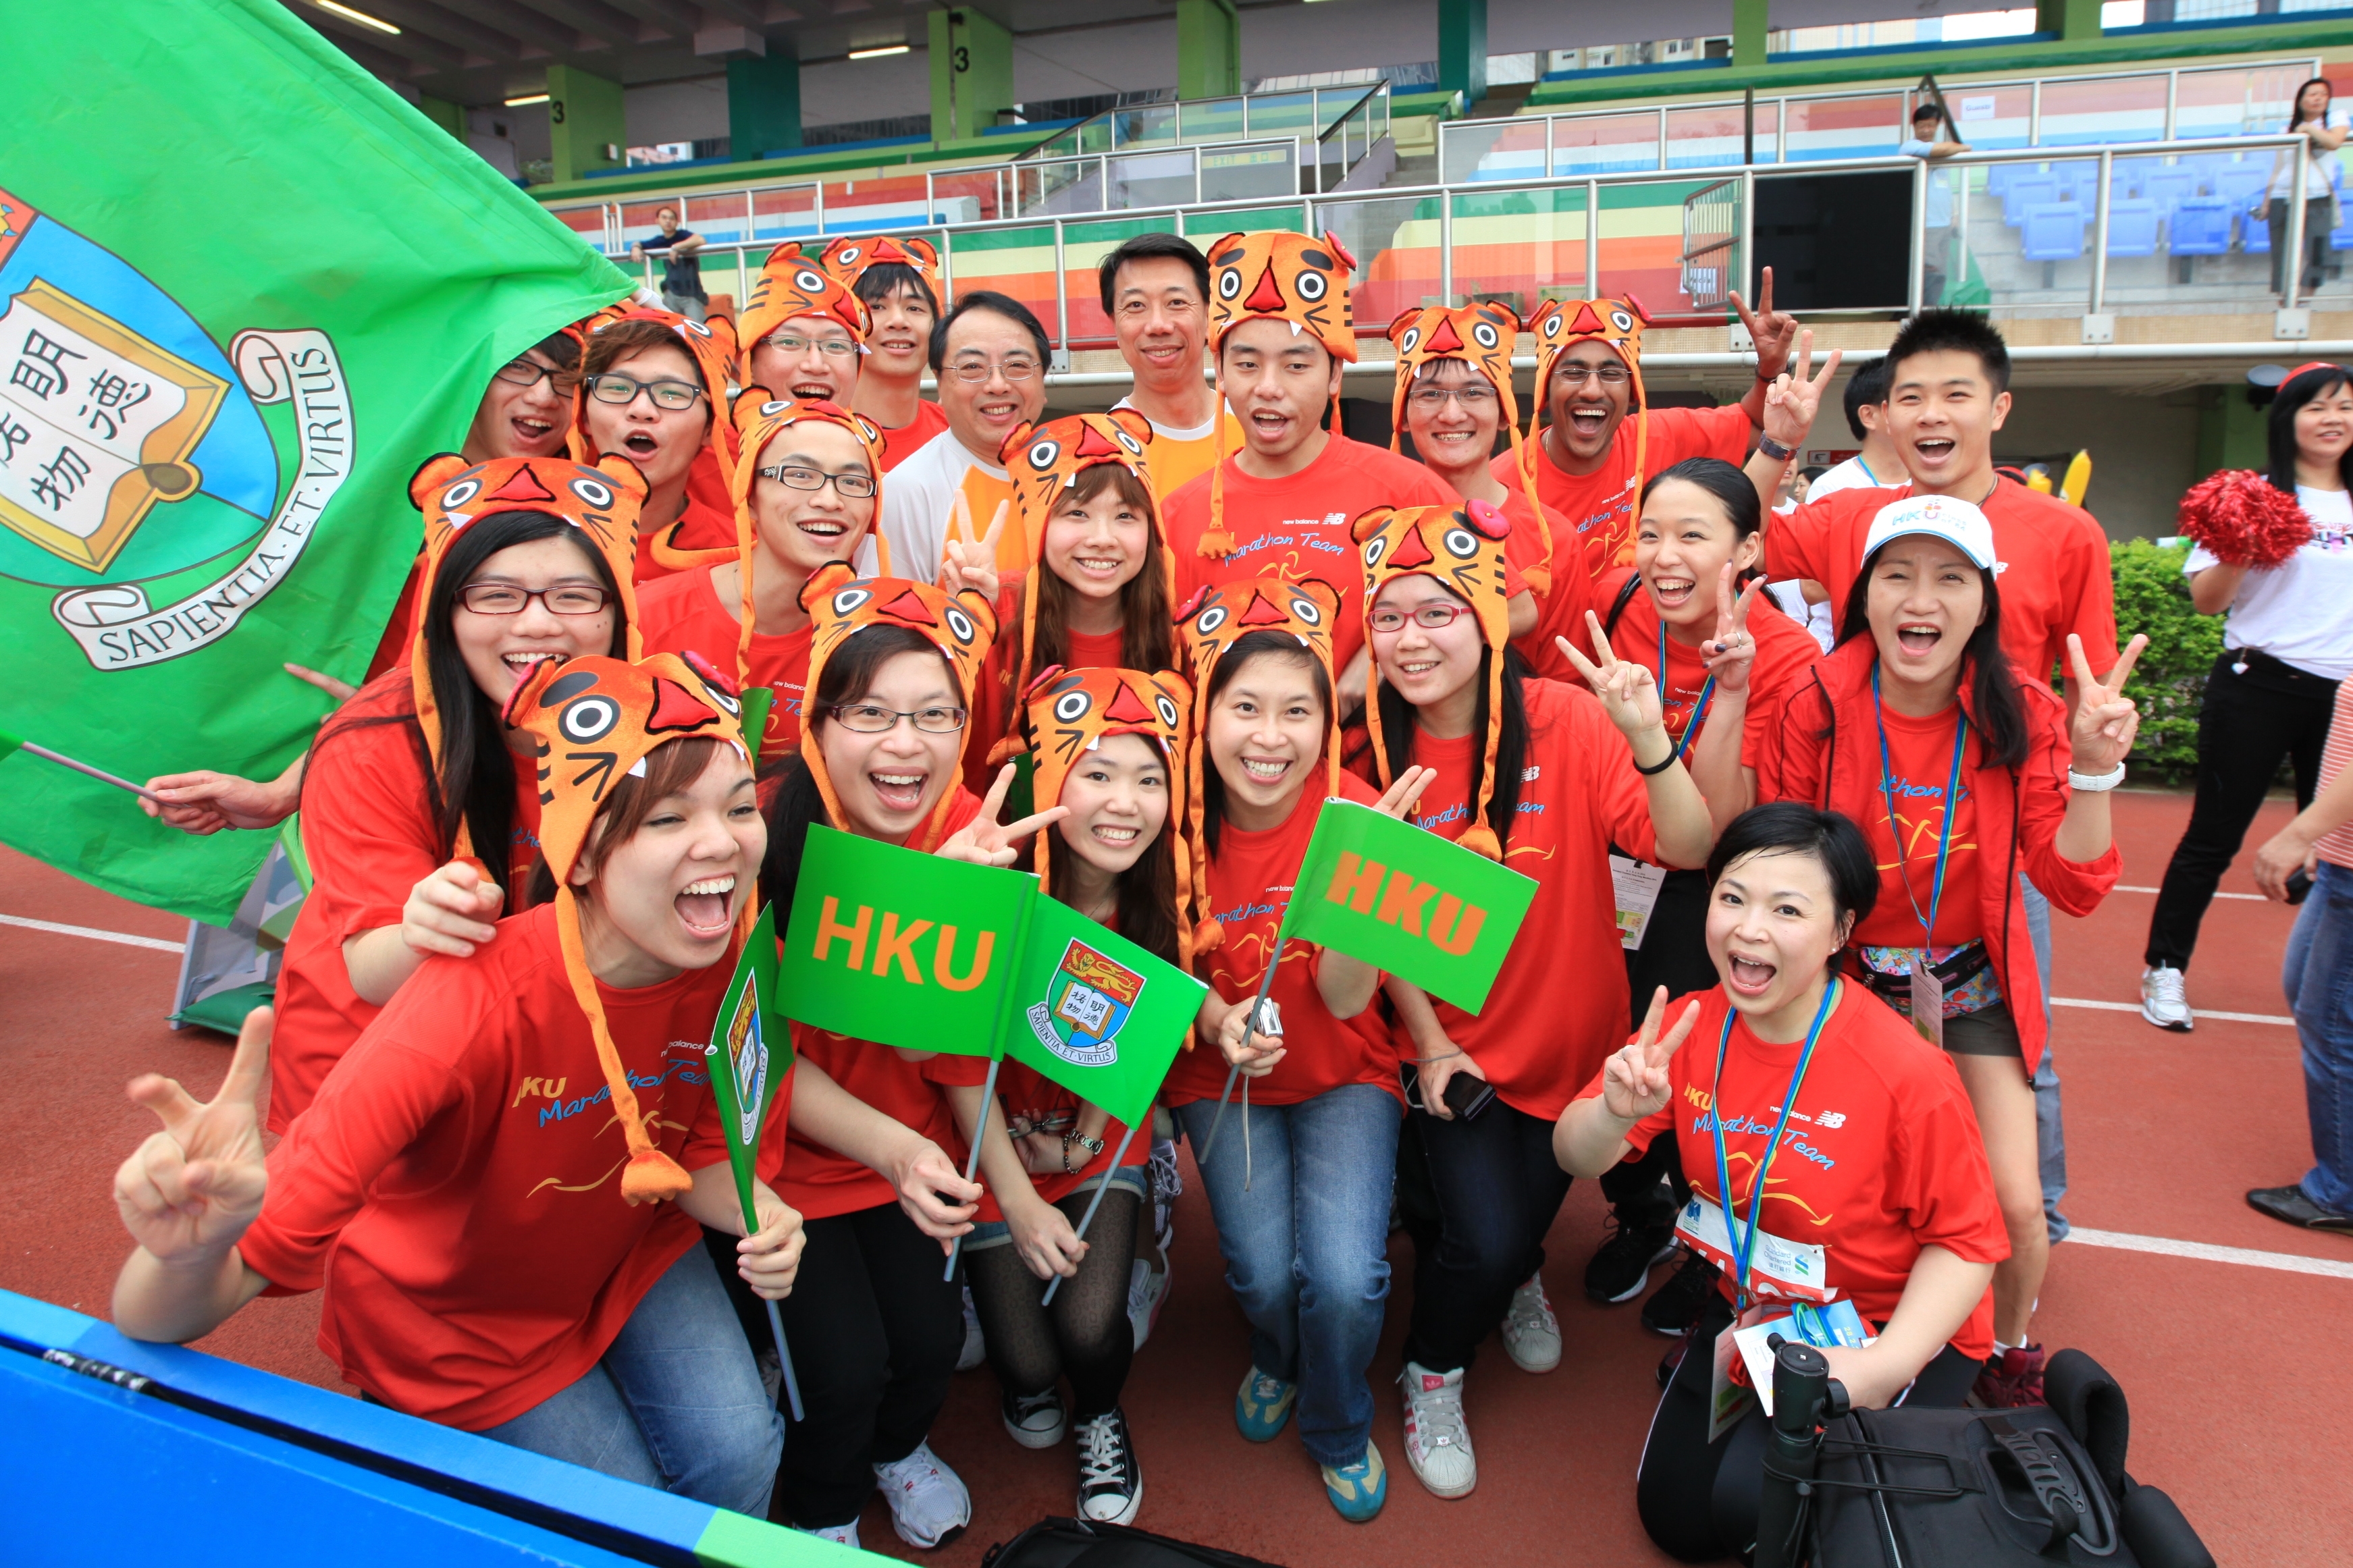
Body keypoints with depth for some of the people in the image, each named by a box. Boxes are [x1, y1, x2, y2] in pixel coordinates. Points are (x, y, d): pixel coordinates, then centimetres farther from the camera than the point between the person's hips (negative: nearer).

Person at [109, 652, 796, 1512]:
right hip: (454, 1311, -3)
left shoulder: (742, 968, -24)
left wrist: (762, 1217, -28)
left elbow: (702, 1152, -7)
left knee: (739, 1457, -6)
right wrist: (191, 1250, -63)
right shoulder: (475, 1005, -39)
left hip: (630, 1251, 4)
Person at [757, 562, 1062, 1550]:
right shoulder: (768, 839, -23)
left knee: (934, 1338, -5)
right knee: (844, 1365, -10)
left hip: (911, 1142, 3)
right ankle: (818, 1515, 28)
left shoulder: (972, 832, -13)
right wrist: (891, 1148, -31)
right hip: (785, 1151, -3)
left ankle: (898, 1446, 34)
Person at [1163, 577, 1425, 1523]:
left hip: (1344, 1075, -1)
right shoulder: (1182, 817, -14)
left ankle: (1339, 1429, 19)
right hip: (1223, 1075, 1)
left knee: (1347, 1279, -18)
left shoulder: (1354, 812, -17)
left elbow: (1346, 998, -21)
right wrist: (1215, 1019, -22)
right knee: (1265, 1274, -15)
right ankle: (1277, 1363, 26)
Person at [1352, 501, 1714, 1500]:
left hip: (1570, 1036, 1)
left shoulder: (1567, 721, -17)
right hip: (1451, 1047, 0)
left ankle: (1516, 1272, 56)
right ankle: (1432, 1375, 23)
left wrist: (1647, 738, -40)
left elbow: (1689, 849, -24)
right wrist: (1431, 1046, -10)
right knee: (1483, 1239, -10)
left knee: (1532, 1211, 16)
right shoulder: (1380, 752, -10)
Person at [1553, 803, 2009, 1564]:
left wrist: (1886, 1366, -29)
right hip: (1752, 1308, 5)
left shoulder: (1906, 1072, -27)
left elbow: (1966, 1242, -16)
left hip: (1896, 1325, -4)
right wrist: (1617, 1110, -36)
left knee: (1751, 1497, -20)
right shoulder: (1691, 1025, -13)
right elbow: (1576, 1158, -13)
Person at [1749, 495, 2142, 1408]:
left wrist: (2095, 766, -25)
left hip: (1972, 984, 1)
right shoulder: (1814, 711, -15)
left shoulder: (2021, 716, -11)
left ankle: (2012, 1353, 29)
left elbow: (2076, 888, -13)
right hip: (1844, 981, -1)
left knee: (2015, 1208, -5)